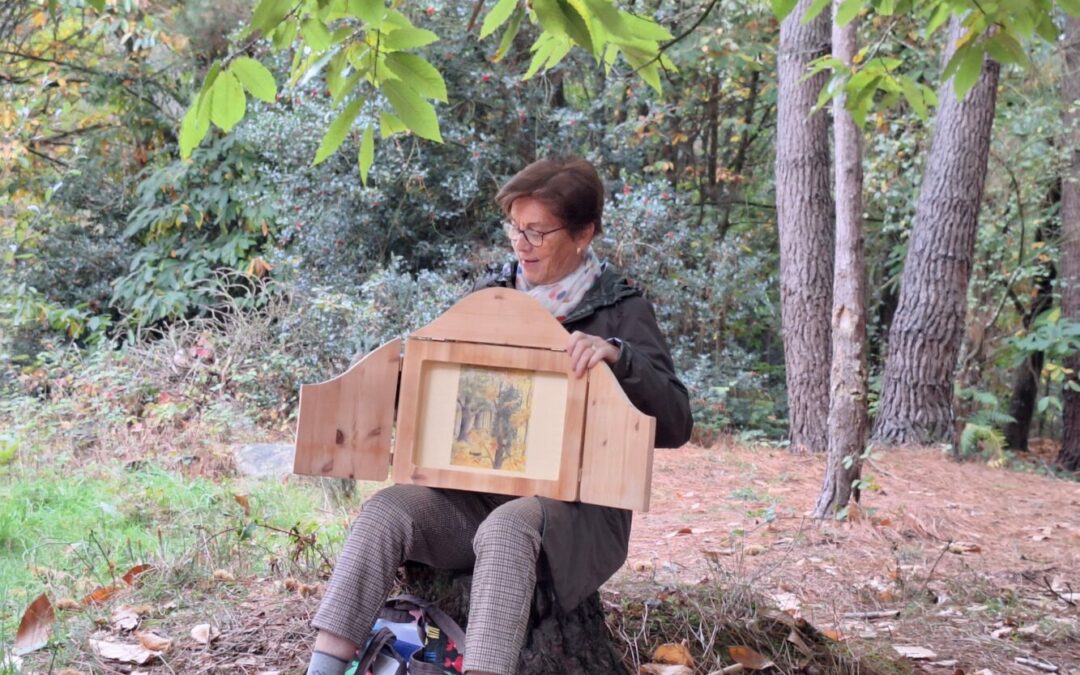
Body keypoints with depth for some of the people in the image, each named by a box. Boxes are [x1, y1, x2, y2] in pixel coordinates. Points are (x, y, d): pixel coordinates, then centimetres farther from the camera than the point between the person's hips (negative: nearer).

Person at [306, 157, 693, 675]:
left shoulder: (620, 310, 0)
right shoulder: (489, 295, 12)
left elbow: (674, 426, -9)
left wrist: (618, 357, -24)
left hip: (575, 503, -4)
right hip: (477, 494, 4)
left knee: (507, 527, -36)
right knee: (387, 510, -23)